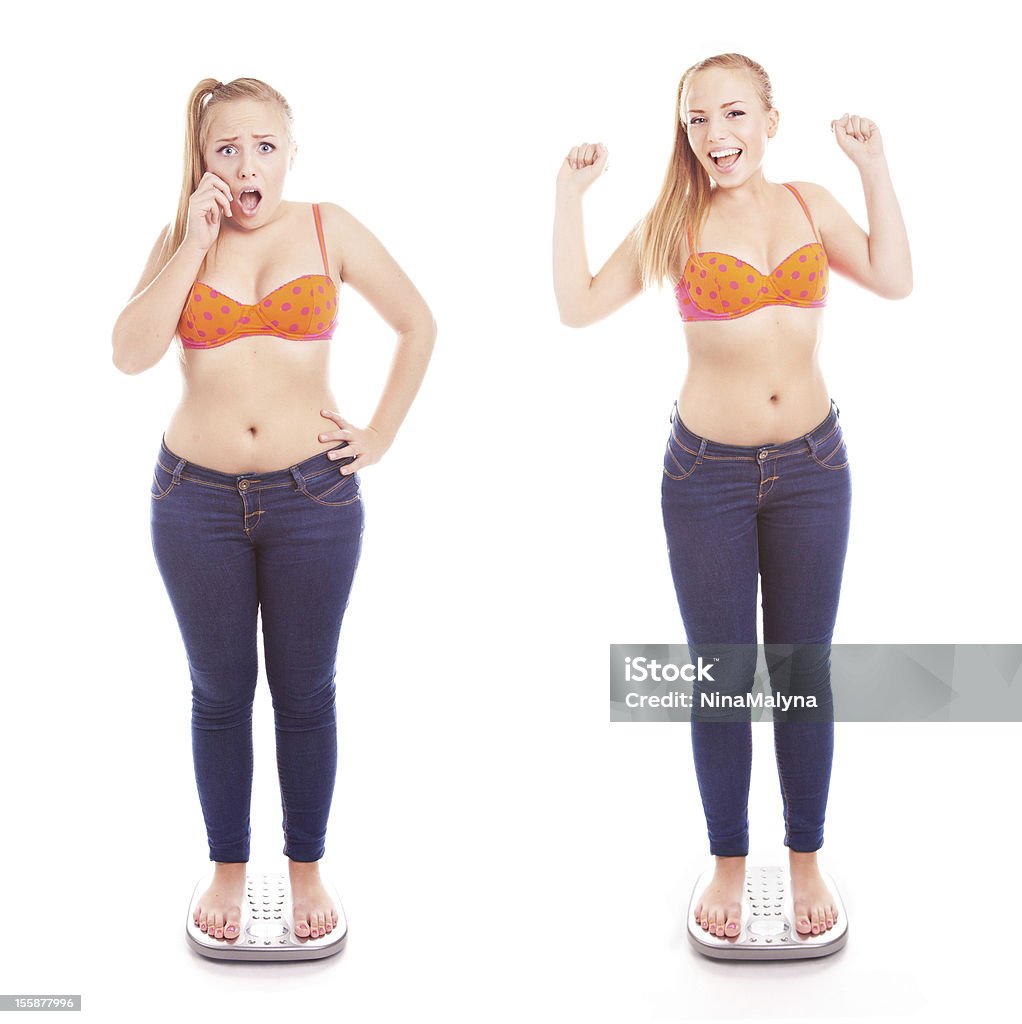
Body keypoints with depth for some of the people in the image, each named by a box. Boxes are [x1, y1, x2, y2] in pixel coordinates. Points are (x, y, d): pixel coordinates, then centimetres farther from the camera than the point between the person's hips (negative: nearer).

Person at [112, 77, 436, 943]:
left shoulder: (327, 229, 1)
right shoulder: (181, 239, 3)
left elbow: (419, 325, 8)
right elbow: (131, 353, -12)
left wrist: (383, 432, 2)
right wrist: (197, 242, -13)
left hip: (312, 496, -1)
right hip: (196, 498, 1)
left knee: (305, 692, 9)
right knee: (220, 691, 11)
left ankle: (307, 868, 27)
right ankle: (228, 866, 29)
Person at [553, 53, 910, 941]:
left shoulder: (811, 204, 5)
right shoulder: (675, 224, -1)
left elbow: (894, 280, -6)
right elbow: (577, 305, -6)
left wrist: (874, 170, -5)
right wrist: (570, 195, -8)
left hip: (811, 467, 2)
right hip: (708, 473, -1)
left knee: (803, 670, 9)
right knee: (722, 675, 6)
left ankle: (806, 859, 26)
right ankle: (729, 863, 24)